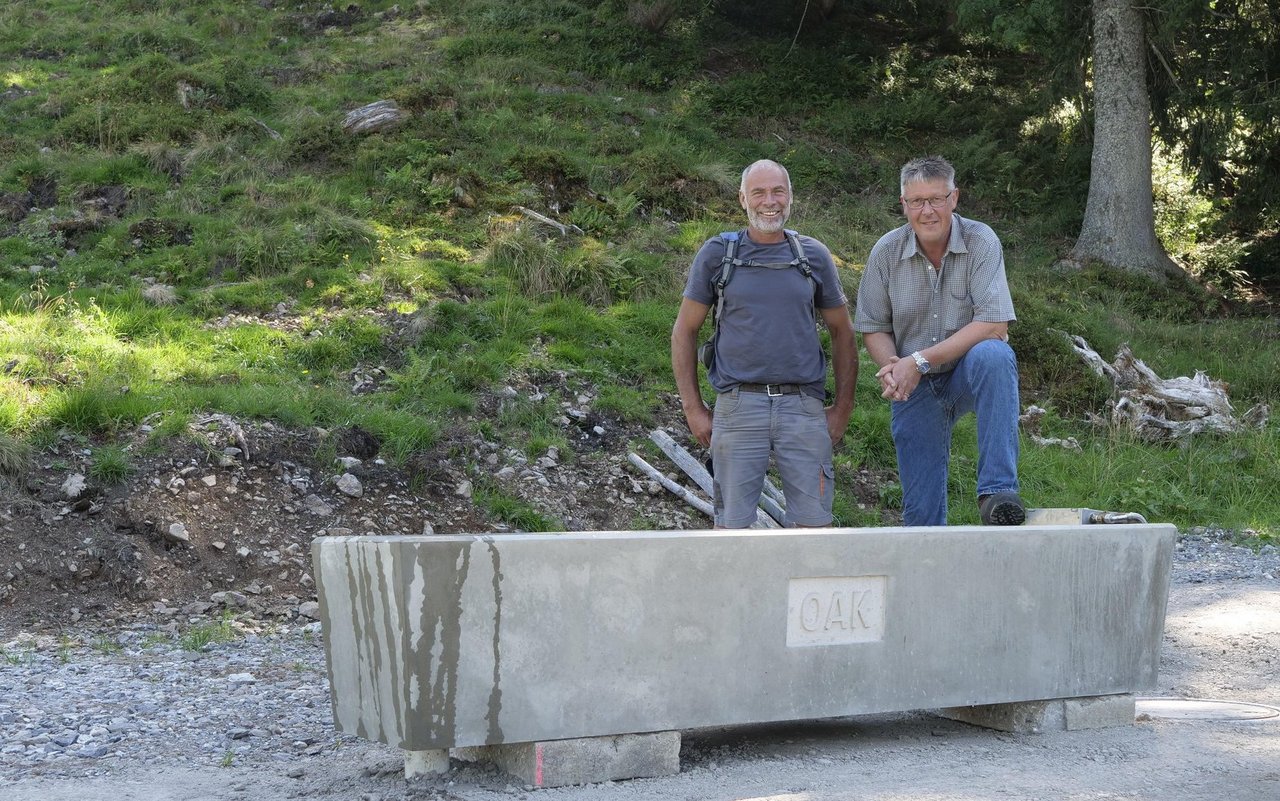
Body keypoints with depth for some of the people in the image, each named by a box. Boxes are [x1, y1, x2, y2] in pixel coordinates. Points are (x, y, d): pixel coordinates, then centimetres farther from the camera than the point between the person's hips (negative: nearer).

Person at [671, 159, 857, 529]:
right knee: (732, 525, 1)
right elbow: (684, 332, 9)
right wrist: (693, 408, 3)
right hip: (738, 405, -1)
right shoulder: (717, 254, 5)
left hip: (803, 405, 1)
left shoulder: (814, 255, 9)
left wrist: (843, 408, 11)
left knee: (814, 522, 0)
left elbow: (842, 332, 17)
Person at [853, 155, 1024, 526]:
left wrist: (920, 360, -24)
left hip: (971, 373, -2)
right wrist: (891, 367, -19)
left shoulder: (981, 241, -13)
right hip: (914, 387, 3)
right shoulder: (886, 252, -4)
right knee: (920, 511, -2)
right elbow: (873, 328, 4)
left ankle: (997, 492, -37)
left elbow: (993, 325, -21)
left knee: (992, 355, -37)